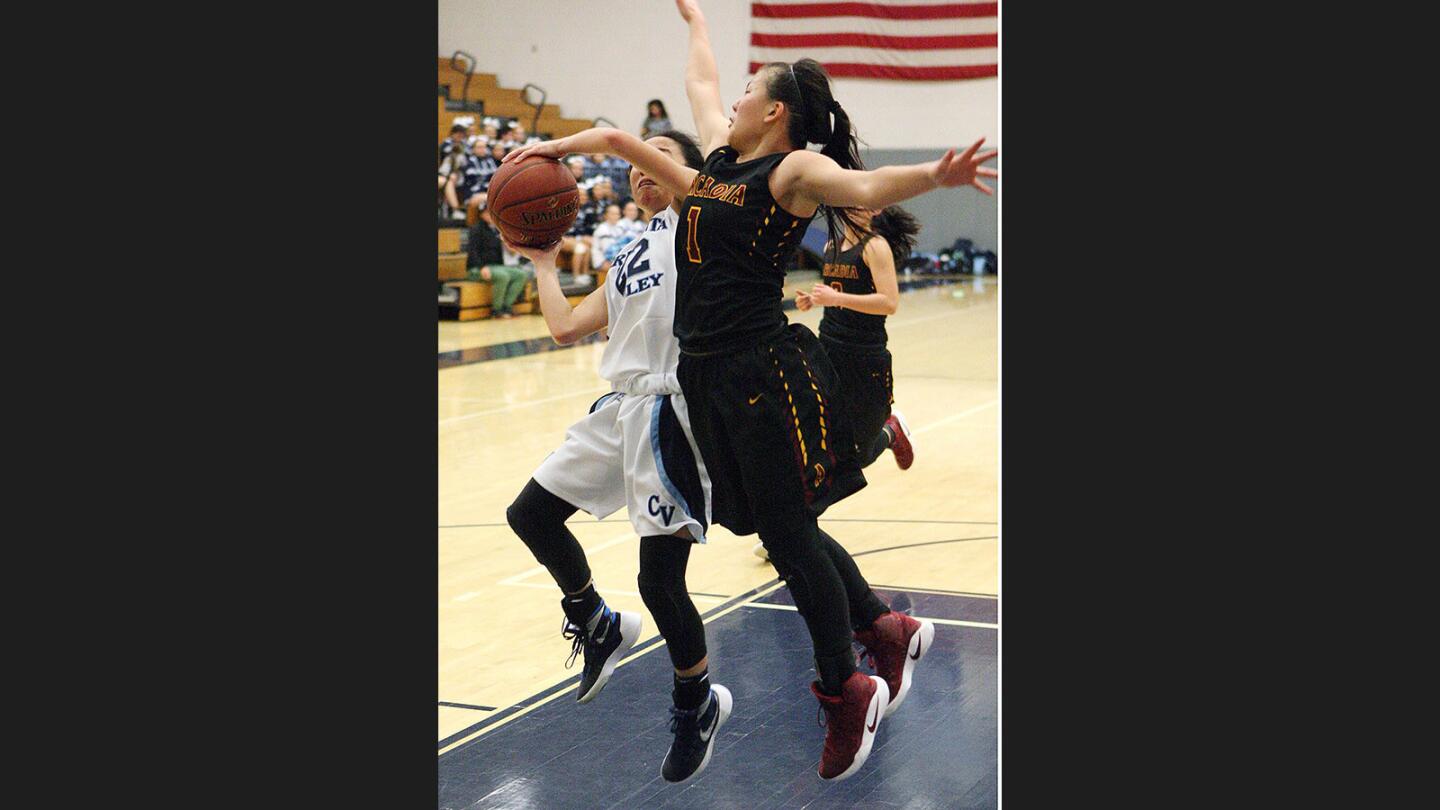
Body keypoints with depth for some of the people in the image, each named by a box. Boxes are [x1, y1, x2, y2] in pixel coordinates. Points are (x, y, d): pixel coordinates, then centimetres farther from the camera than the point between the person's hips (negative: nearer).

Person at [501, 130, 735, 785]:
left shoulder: (694, 216, 0)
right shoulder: (628, 263, 22)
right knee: (531, 514, 15)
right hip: (621, 408, 9)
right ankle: (598, 626, 37)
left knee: (660, 579, -9)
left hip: (670, 411, -8)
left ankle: (698, 704, 18)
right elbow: (565, 327, 18)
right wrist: (544, 263, 29)